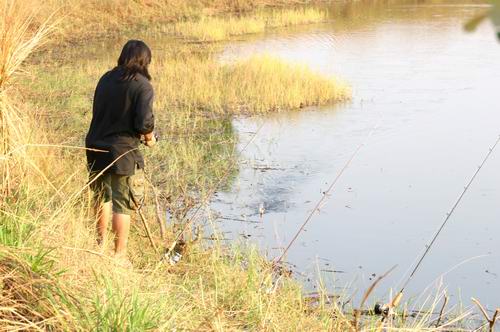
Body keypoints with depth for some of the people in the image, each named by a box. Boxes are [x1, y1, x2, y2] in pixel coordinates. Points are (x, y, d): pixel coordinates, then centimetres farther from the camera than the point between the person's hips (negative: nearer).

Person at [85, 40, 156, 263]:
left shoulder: (106, 79, 6)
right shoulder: (143, 86, -12)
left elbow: (99, 111, 12)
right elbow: (144, 122, -19)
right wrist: (149, 138, 2)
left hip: (95, 146, 6)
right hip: (122, 151, -6)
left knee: (102, 195, 24)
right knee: (122, 204, 4)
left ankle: (101, 243, 39)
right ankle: (120, 254, 8)